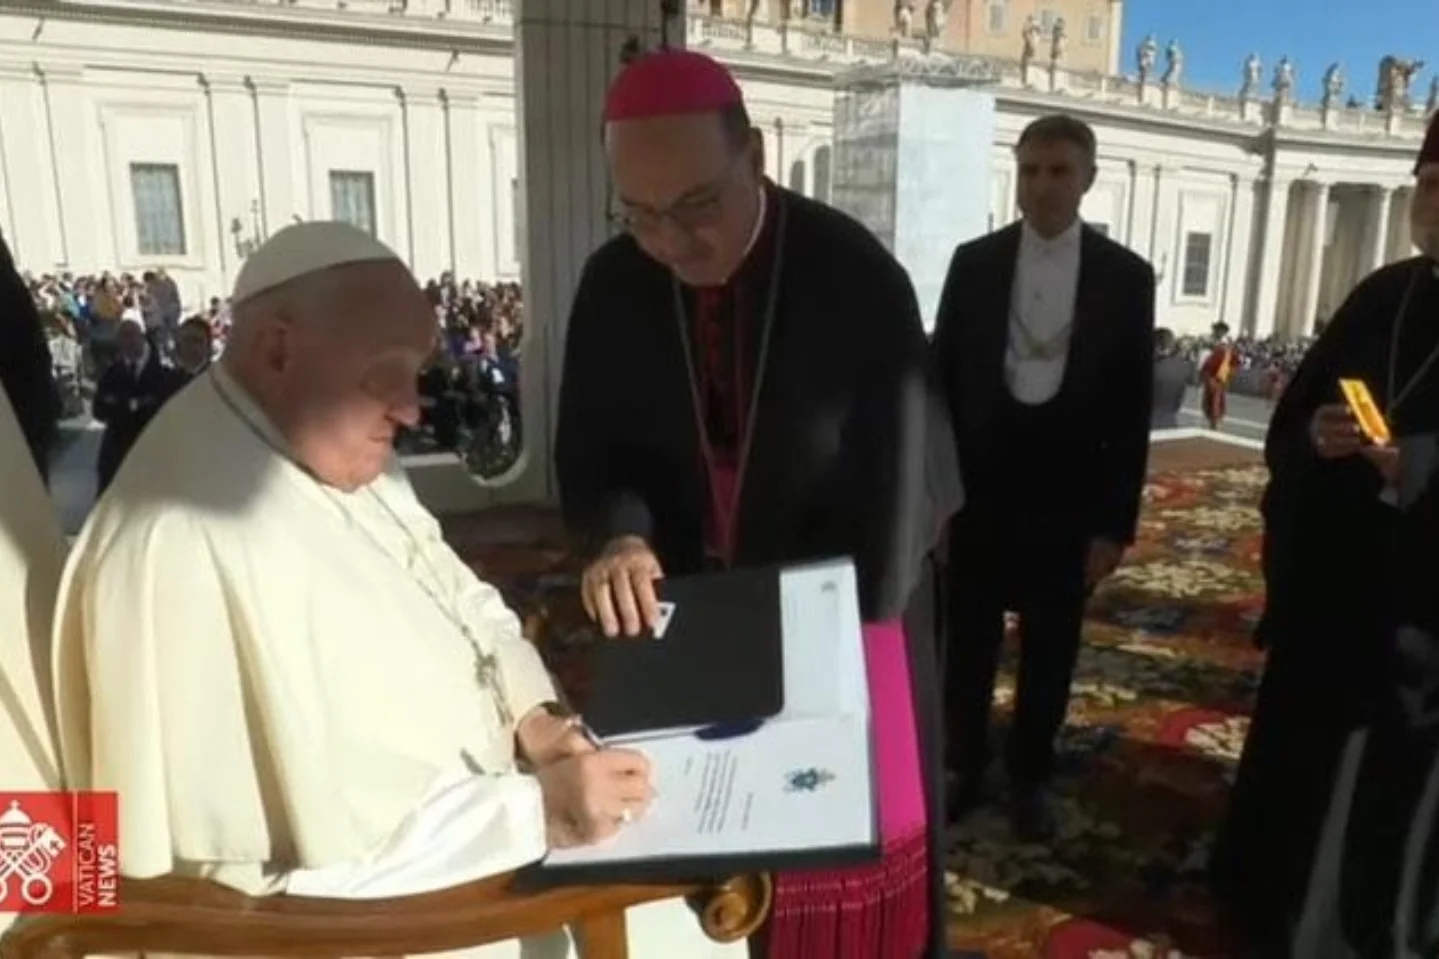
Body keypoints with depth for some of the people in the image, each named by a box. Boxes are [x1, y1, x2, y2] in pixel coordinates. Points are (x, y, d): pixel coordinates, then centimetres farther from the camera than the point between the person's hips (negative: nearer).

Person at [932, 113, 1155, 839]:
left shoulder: (1126, 276, -1)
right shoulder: (974, 262, 1)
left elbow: (1131, 408, 0)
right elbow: (942, 379, 2)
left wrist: (1115, 521, -4)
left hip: (1068, 496, 0)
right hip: (978, 486, 0)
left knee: (1048, 652, 12)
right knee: (968, 643, 11)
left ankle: (1029, 778, 31)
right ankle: (967, 768, 30)